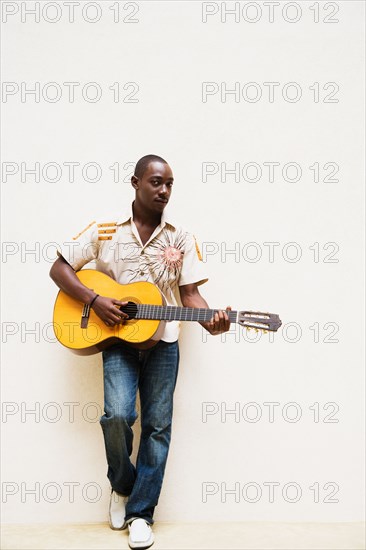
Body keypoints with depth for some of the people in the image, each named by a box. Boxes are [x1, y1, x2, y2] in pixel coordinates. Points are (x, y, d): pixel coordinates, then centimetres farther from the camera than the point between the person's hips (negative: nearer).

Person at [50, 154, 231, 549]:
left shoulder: (181, 239, 2)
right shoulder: (105, 230, -1)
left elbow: (190, 293, 0)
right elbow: (59, 268, 2)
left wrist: (210, 322, -21)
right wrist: (94, 300, -13)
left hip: (162, 341, 2)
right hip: (117, 337, -1)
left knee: (157, 425, 3)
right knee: (117, 415, -17)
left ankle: (140, 512, 20)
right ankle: (122, 484, 15)